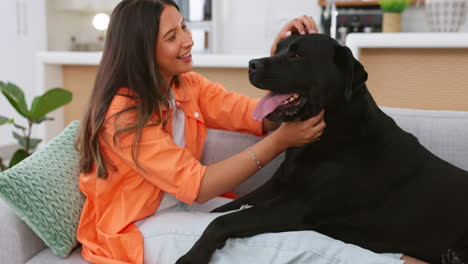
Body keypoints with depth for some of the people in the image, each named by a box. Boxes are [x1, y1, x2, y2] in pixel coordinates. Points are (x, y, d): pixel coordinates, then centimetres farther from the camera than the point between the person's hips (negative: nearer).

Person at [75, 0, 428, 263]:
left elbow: (262, 119, -4)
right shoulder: (122, 113, -20)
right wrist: (280, 142, -27)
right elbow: (196, 186, -23)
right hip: (139, 227, -6)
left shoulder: (187, 86, 3)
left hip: (185, 206, 7)